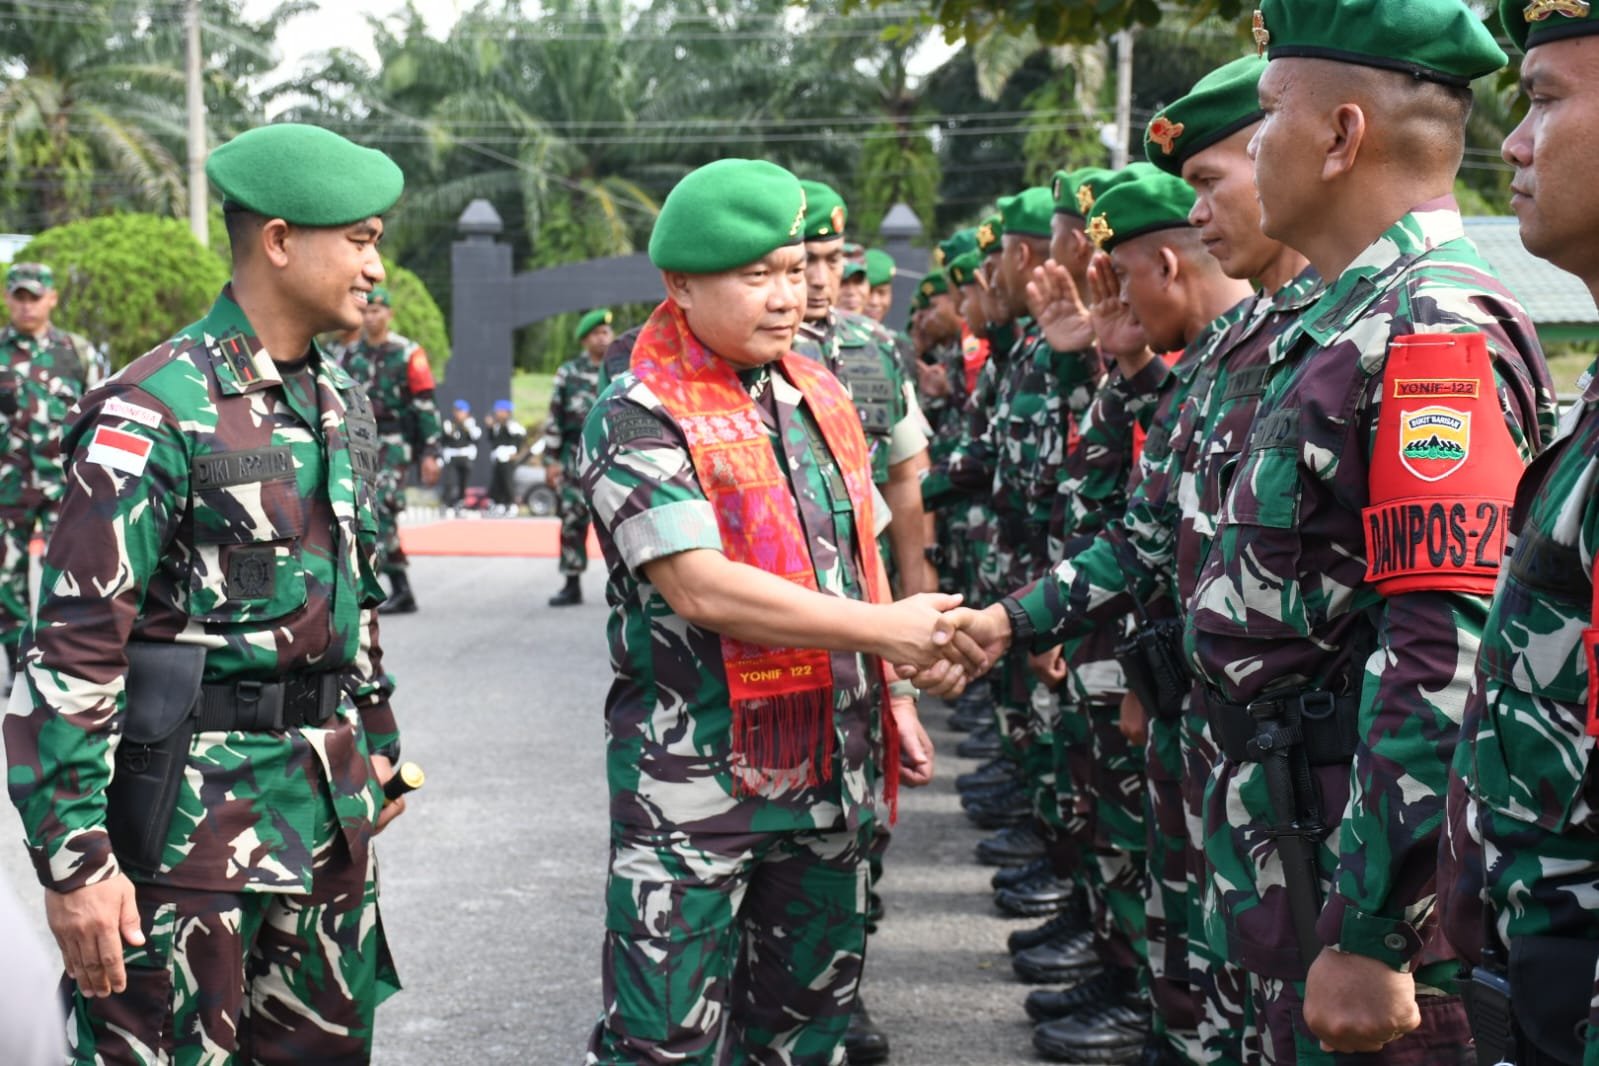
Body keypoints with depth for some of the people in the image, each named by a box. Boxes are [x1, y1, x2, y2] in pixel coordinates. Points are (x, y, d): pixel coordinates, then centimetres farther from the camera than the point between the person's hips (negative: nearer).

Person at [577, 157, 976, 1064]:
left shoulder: (818, 396, 9)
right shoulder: (638, 420, -13)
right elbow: (702, 589, -23)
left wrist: (897, 696, 14)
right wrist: (884, 628, -20)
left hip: (829, 773, 7)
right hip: (695, 779, -7)